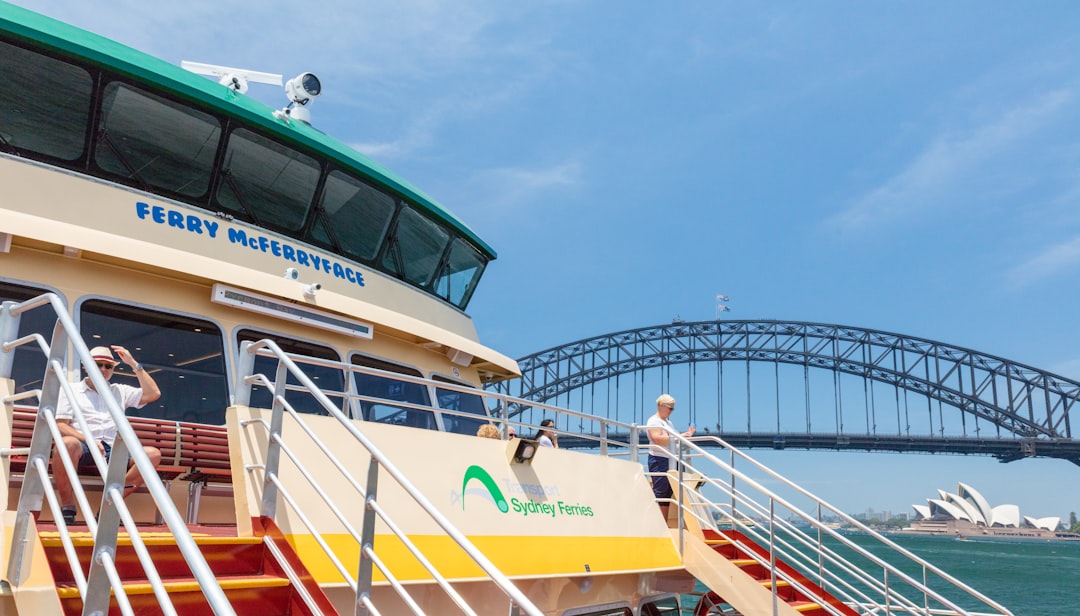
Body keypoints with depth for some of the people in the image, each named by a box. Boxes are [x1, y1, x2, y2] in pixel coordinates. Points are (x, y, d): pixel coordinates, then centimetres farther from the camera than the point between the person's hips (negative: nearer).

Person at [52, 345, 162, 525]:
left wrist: (134, 364, 11)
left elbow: (153, 394, 11)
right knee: (67, 443, -39)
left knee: (153, 454, -22)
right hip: (82, 447, -3)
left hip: (113, 450, 3)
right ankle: (67, 506, -24)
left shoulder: (120, 391, 25)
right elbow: (60, 425, 4)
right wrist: (88, 440, -14)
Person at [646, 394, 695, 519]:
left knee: (669, 492, 7)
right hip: (659, 460, -10)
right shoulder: (654, 421, -7)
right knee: (660, 491, -12)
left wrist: (687, 434, 14)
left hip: (670, 460, 10)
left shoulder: (668, 422, 24)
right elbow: (657, 439, -21)